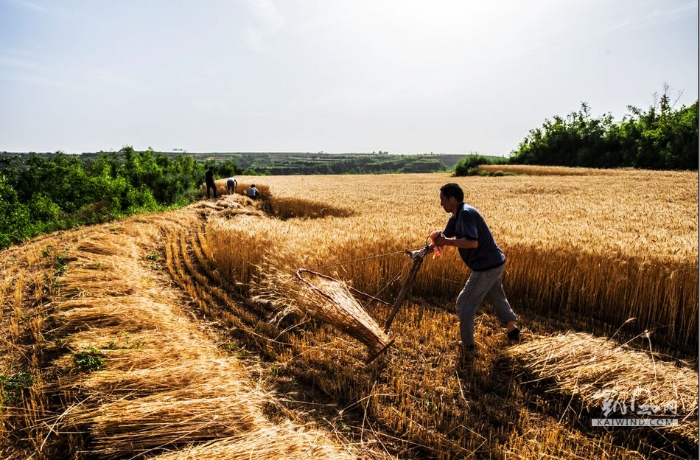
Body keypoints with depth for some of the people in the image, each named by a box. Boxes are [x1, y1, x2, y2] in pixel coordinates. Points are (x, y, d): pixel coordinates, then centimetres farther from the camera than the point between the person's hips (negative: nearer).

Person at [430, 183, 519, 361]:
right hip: (493, 263, 11)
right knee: (497, 297, 29)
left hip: (487, 266, -11)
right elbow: (446, 235, 12)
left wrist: (446, 242, -28)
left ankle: (468, 346, 9)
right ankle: (512, 330, 48)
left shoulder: (466, 213, -22)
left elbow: (472, 242, -34)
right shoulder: (456, 216, 9)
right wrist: (438, 237, -12)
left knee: (465, 304, -2)